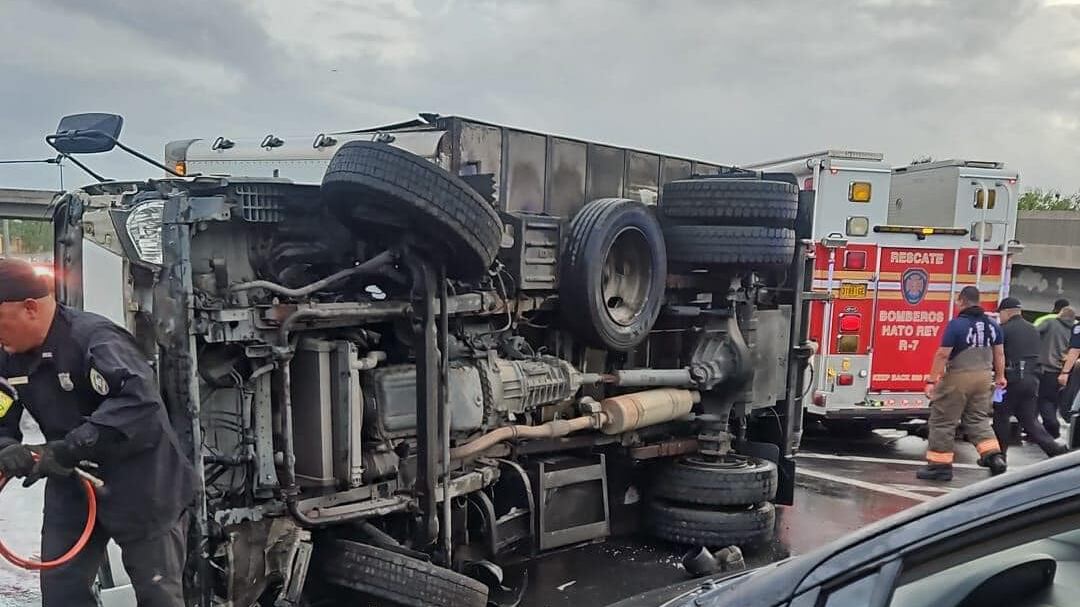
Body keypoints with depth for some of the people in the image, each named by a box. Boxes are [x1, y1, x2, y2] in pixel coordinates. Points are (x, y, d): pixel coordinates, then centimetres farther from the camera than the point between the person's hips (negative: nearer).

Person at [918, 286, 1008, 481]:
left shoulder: (957, 324, -15)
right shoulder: (993, 325, 5)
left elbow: (942, 355, -16)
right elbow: (999, 354, 12)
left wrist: (932, 380, -12)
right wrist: (1000, 376, 25)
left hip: (958, 378, -6)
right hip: (983, 378, 7)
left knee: (943, 421, 2)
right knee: (978, 420, 19)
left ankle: (940, 464, 6)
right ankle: (994, 456, 7)